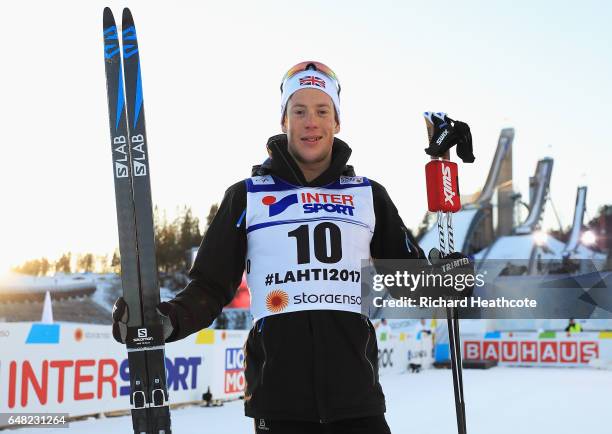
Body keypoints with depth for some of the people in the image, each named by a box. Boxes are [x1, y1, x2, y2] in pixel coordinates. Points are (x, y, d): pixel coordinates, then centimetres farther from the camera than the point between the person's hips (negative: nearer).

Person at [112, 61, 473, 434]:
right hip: (279, 396, -1)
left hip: (357, 393, 1)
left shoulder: (369, 195, 12)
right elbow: (211, 286, 6)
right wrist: (167, 319, -12)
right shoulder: (247, 196, 7)